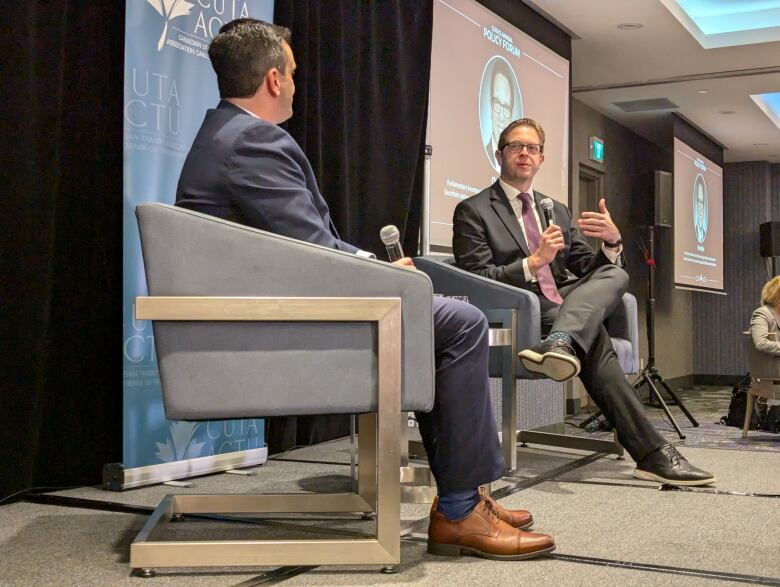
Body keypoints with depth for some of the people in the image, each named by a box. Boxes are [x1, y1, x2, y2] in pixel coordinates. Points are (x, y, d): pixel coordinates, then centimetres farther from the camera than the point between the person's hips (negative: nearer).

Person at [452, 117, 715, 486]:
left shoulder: (557, 211, 22)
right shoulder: (473, 211, 2)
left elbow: (589, 271, 15)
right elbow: (476, 280, -9)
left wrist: (612, 241, -7)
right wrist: (533, 262, -22)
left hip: (567, 306, 6)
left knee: (615, 274, -22)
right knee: (594, 337, -31)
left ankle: (560, 344, -48)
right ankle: (650, 452, -34)